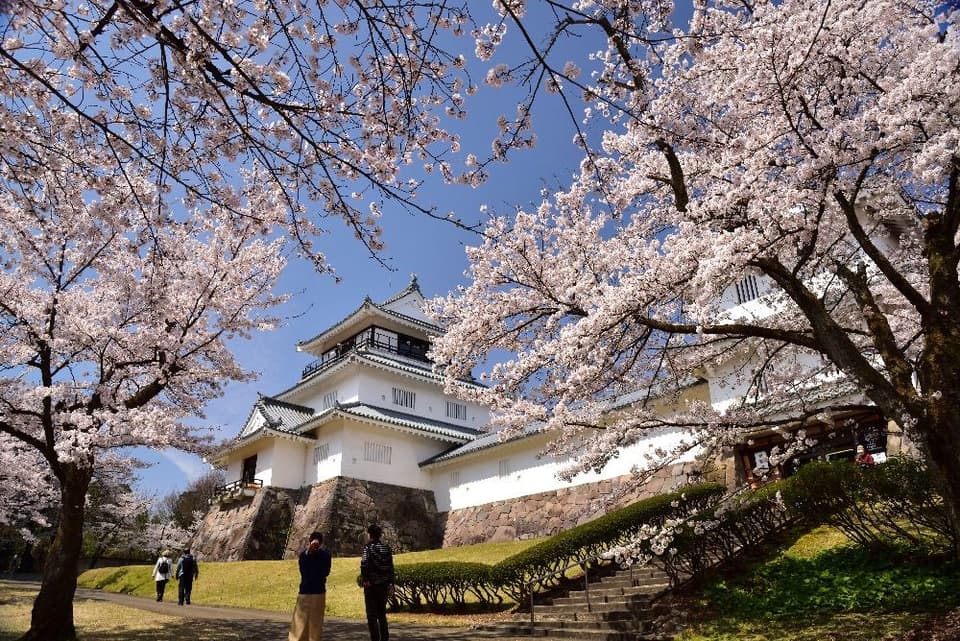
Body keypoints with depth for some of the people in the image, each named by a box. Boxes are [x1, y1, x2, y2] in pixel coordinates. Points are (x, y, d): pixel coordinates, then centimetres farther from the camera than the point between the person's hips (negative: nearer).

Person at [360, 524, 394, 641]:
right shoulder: (386, 548, 6)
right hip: (384, 585, 5)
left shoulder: (368, 547, -9)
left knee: (372, 615, 3)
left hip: (371, 585, -5)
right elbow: (391, 568, 6)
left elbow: (364, 565, -20)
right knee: (382, 613, 17)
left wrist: (366, 580, -9)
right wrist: (391, 585, 10)